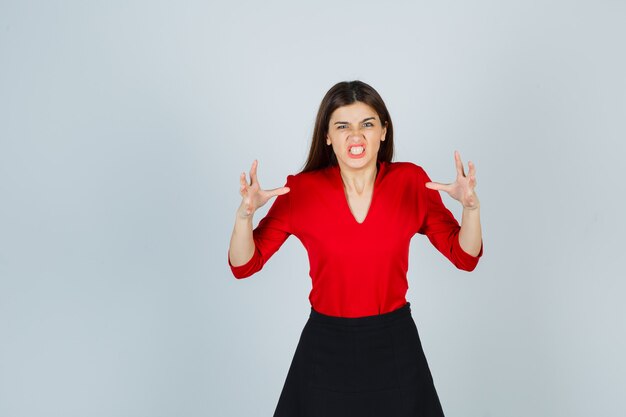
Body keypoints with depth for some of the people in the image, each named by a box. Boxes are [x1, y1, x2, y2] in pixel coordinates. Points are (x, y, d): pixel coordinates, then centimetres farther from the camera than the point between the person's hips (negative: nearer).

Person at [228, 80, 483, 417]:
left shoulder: (411, 181, -7)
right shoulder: (301, 190, -10)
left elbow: (465, 258, -4)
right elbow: (244, 266, -7)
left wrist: (471, 206, -22)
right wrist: (244, 214, -26)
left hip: (395, 346, 1)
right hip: (325, 348, -1)